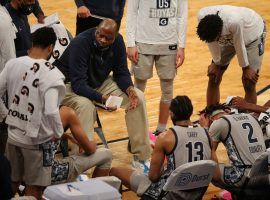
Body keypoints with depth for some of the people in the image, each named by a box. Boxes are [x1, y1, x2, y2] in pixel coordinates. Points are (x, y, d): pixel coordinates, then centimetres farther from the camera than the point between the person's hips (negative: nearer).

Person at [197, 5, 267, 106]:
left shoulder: (234, 22, -46)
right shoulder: (202, 16, -33)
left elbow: (239, 46, -28)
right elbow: (212, 43, -16)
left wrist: (246, 68, -14)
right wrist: (216, 63, -7)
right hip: (228, 37, 4)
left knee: (249, 84, -10)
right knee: (213, 77, 0)